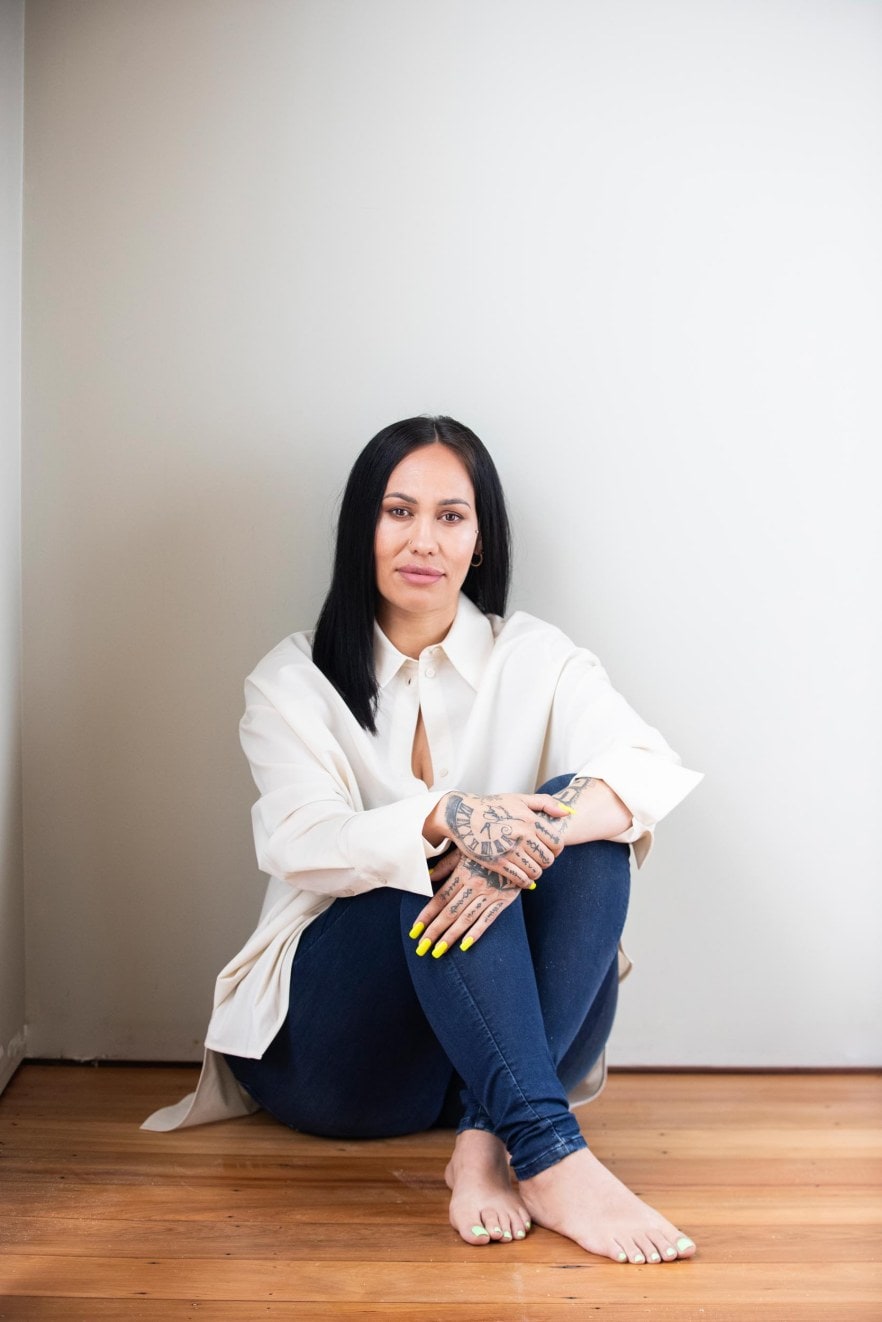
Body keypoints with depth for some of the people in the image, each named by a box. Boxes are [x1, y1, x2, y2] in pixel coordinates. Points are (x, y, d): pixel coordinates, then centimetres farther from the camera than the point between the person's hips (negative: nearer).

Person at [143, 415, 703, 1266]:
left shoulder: (536, 660, 6)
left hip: (508, 1042, 2)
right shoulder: (292, 682, 4)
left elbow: (650, 767, -13)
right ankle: (550, 1153, -41)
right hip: (336, 1049, -2)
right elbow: (303, 845, -13)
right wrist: (445, 820, -35)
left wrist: (528, 842, -34)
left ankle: (485, 1139, -32)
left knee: (584, 816, -25)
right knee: (440, 863, -31)